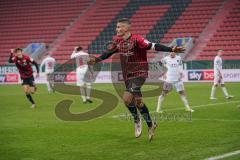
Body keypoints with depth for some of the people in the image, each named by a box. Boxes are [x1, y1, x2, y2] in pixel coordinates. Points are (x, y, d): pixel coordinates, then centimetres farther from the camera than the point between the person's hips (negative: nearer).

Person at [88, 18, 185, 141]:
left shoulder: (136, 40, -18)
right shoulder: (117, 41, 3)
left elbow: (153, 46, -25)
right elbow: (108, 52, 18)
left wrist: (171, 49, -34)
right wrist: (96, 60, 12)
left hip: (139, 74, -7)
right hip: (127, 76, 7)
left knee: (127, 98, -21)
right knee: (138, 102, 13)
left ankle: (137, 121, 3)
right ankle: (150, 125, 29)